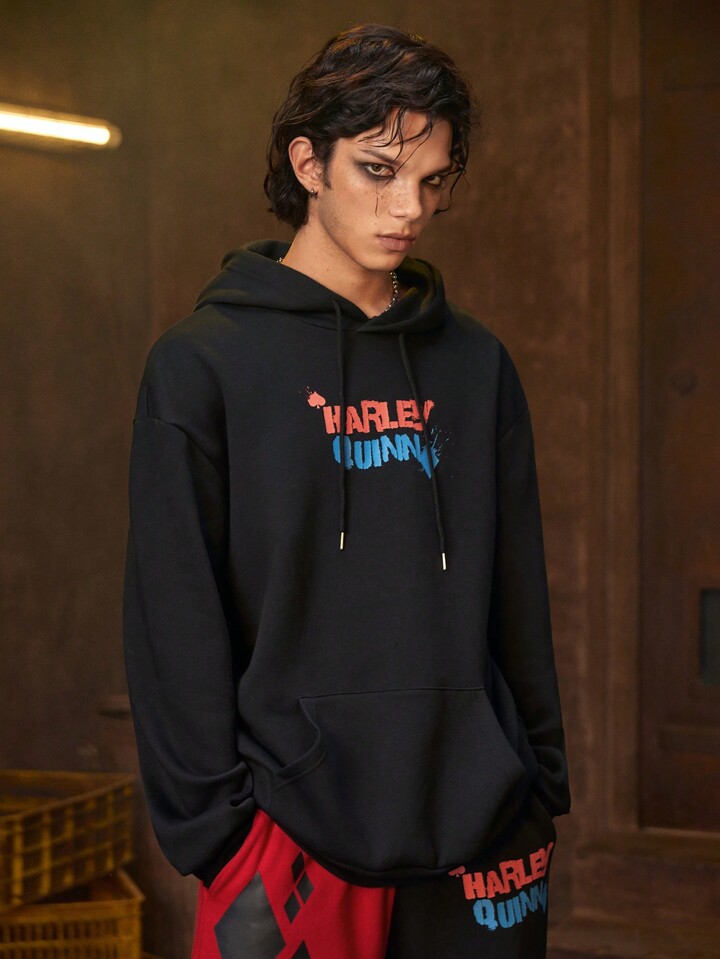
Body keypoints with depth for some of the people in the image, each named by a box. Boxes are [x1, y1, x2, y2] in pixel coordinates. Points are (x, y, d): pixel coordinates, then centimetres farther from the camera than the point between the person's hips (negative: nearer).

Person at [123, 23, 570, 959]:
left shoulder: (476, 366, 12)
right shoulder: (203, 365, -2)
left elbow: (519, 599, 15)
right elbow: (176, 624, -5)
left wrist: (542, 784, 10)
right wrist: (212, 821, -10)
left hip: (483, 838, 4)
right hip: (293, 842, -4)